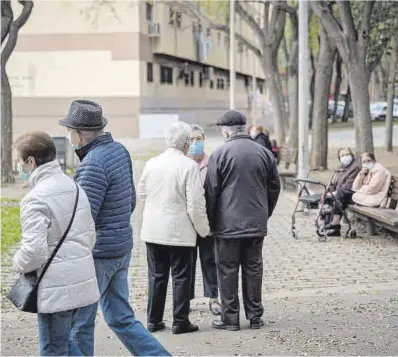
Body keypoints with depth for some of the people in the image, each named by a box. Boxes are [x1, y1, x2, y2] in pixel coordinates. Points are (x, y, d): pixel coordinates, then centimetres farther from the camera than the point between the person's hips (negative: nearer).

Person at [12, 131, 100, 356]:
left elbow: (34, 251, -23)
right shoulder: (74, 187, 9)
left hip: (56, 290, -8)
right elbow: (91, 234, 15)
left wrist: (19, 264, -3)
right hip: (81, 282, 8)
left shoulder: (36, 199, -18)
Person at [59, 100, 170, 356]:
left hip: (98, 253, -9)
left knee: (80, 322, 6)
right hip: (122, 248, 9)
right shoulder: (120, 151, 6)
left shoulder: (94, 164, -22)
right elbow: (131, 201, 15)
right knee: (121, 318, 16)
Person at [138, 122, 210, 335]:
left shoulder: (151, 164, 3)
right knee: (181, 277, 4)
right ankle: (180, 322, 6)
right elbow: (195, 203, -14)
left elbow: (142, 194, 14)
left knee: (156, 276, 12)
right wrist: (204, 229, -1)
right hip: (179, 231, -5)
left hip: (153, 230, 5)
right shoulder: (189, 166, -13)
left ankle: (154, 320, 17)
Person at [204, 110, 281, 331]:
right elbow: (274, 187, 11)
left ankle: (230, 318, 6)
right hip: (256, 224, 4)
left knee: (228, 271, 4)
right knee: (253, 269, 11)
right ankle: (255, 316, 15)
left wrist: (211, 222, 3)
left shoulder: (219, 154, -9)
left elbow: (211, 191, -7)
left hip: (228, 224, -4)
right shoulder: (264, 153, 5)